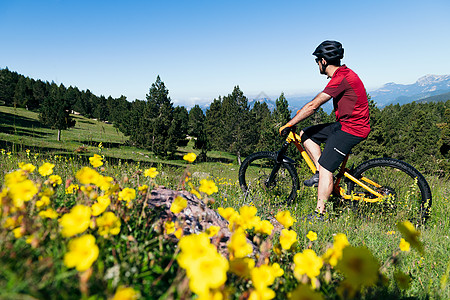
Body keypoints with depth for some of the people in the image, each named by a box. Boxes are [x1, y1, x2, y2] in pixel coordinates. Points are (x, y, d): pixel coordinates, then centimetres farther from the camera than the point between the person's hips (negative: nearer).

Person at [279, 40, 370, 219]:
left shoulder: (341, 78, -20)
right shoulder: (343, 73, 13)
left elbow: (313, 106, -23)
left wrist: (288, 125, -17)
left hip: (351, 128, -10)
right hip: (344, 124, 10)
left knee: (326, 168, -12)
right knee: (306, 135, 9)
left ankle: (319, 214, -5)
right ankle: (320, 173, 7)